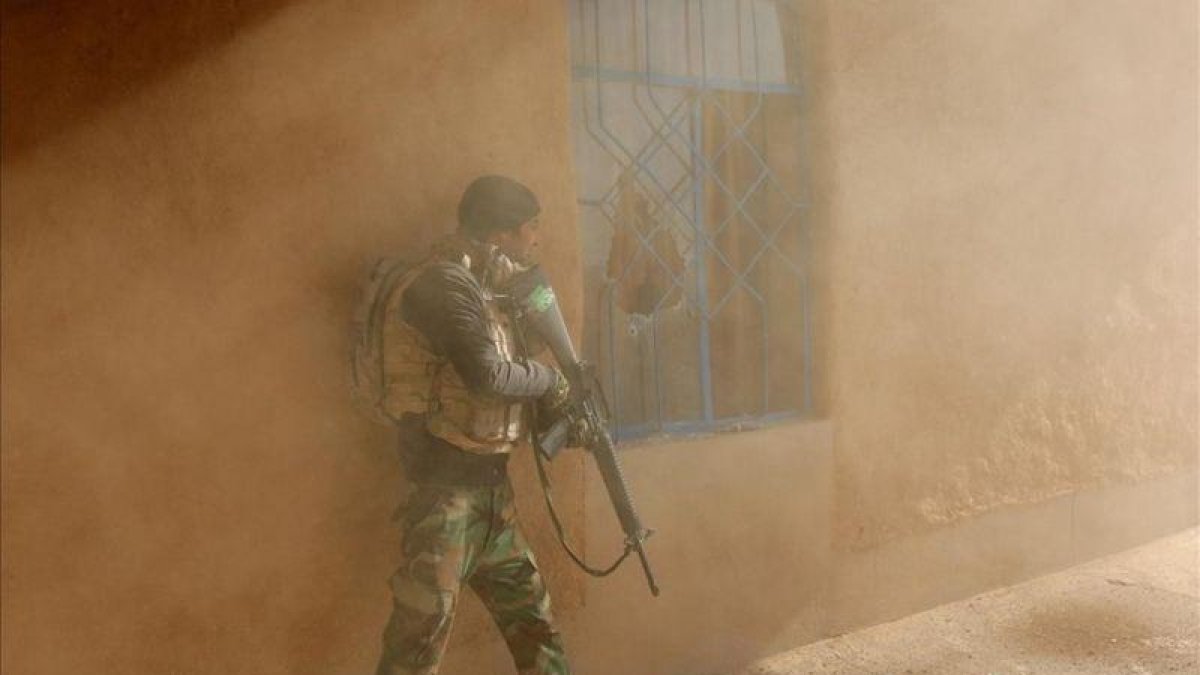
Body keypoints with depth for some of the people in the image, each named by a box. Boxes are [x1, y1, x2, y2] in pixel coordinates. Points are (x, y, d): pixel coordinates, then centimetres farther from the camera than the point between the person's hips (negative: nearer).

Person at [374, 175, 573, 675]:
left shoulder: (483, 287, 15)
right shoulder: (444, 283, -14)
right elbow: (486, 374, -23)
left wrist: (561, 411, 5)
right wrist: (548, 380, -7)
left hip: (488, 480, 9)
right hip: (447, 480, -9)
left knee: (527, 605, 17)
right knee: (425, 620, -5)